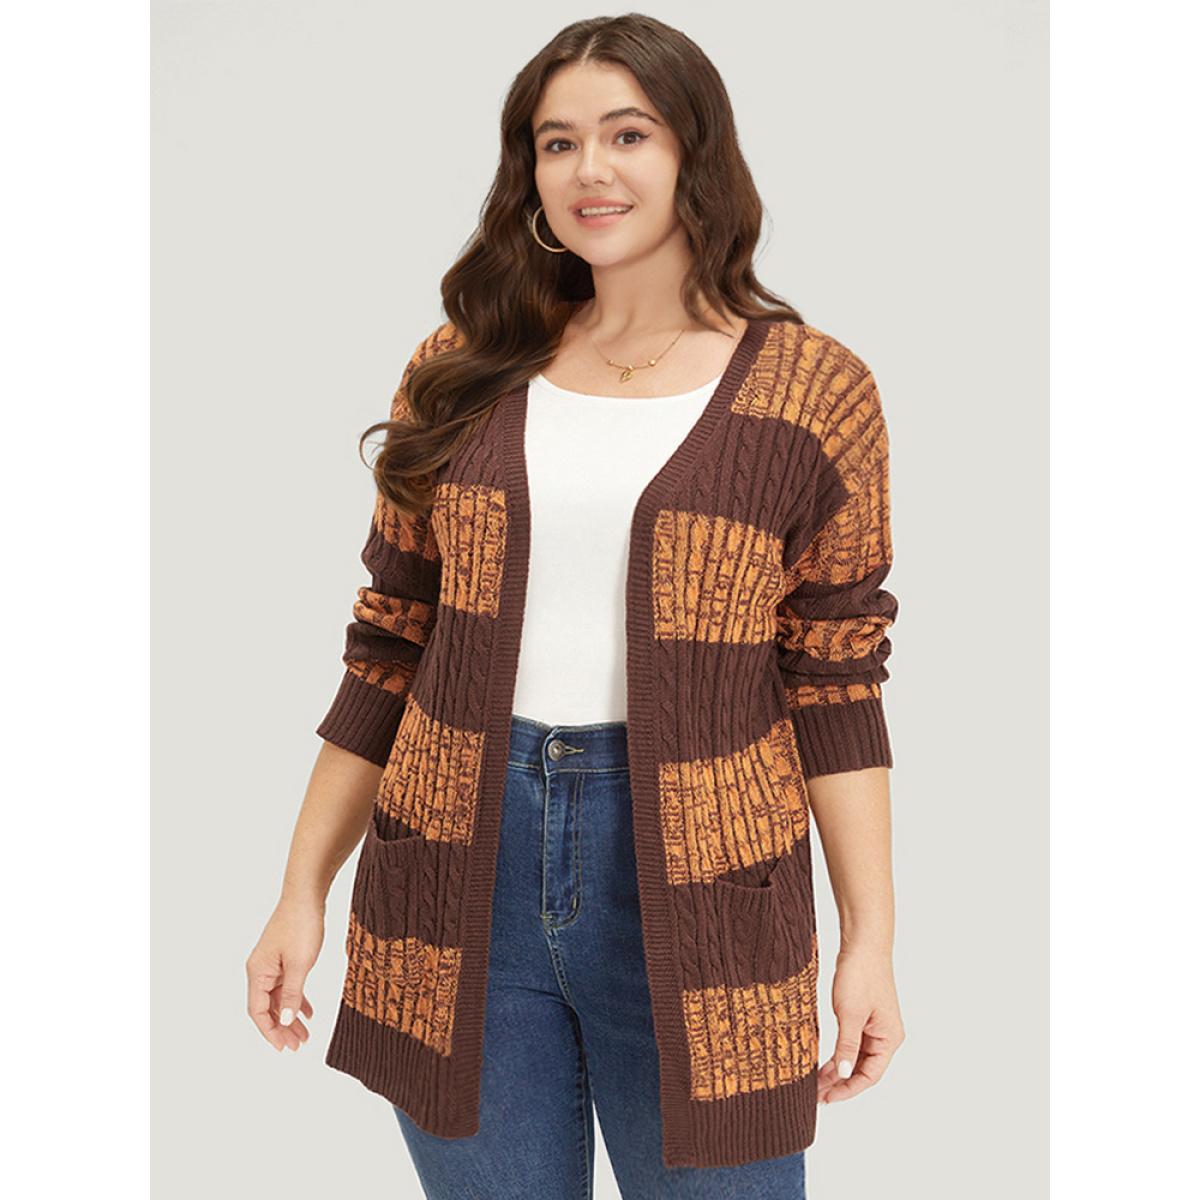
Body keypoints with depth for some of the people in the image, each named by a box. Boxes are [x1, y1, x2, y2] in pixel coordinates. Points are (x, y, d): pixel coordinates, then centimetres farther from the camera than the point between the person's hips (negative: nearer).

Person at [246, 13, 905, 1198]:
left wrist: (872, 937, -4)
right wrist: (302, 892, 6)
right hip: (460, 877, 2)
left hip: (693, 883, -2)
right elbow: (388, 649, 8)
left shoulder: (813, 389, -2)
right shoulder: (463, 370, 5)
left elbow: (833, 685, 0)